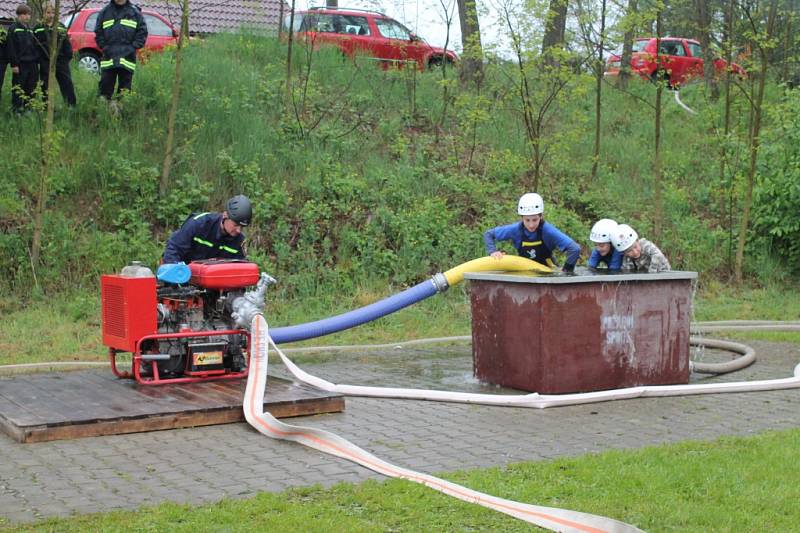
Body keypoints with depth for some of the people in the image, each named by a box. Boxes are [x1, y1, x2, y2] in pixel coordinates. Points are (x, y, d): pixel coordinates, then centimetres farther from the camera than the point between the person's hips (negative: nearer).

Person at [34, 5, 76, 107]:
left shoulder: (61, 27, 10)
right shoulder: (38, 28, 6)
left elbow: (67, 43, 7)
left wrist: (69, 55, -2)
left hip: (61, 60, 0)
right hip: (45, 62, 0)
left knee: (67, 83, -2)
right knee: (46, 85, 3)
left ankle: (72, 105, 3)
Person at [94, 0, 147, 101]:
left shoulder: (135, 12, 3)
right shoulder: (104, 12, 7)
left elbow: (142, 32, 2)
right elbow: (98, 33, 9)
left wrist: (132, 47, -6)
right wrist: (104, 47, -3)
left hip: (127, 59, -1)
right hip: (108, 59, 1)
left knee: (124, 89, 5)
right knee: (105, 86, -1)